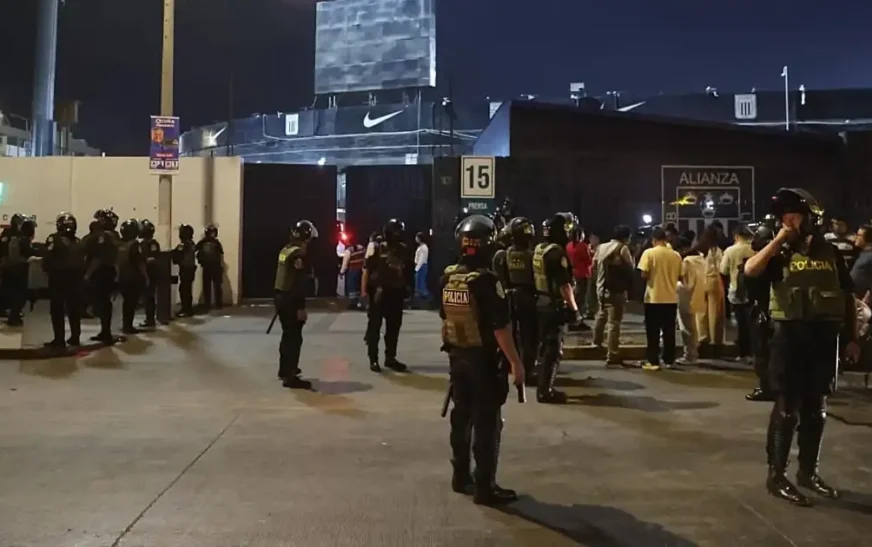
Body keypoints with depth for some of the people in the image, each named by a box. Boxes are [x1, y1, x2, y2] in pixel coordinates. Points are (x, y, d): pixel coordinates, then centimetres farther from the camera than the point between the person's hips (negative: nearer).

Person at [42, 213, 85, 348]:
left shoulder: (54, 239, -8)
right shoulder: (78, 241, 9)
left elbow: (48, 259, -12)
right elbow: (82, 261, 6)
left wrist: (47, 271, 4)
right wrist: (81, 274, 14)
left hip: (58, 278, -5)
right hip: (75, 278, 5)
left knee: (57, 310, 1)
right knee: (74, 309, 12)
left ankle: (59, 340, -1)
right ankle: (75, 337, 15)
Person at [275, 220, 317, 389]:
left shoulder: (285, 250, 12)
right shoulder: (298, 253, -17)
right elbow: (299, 283, -22)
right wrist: (301, 307, -21)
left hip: (281, 297, 10)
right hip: (290, 300, -10)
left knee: (288, 335, 22)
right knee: (294, 338, -4)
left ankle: (285, 369, 35)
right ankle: (290, 377, -2)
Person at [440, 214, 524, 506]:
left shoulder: (448, 277, 2)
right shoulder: (486, 281, -20)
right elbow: (501, 327, -21)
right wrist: (515, 362, -15)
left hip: (457, 355, 7)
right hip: (483, 358, -7)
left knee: (462, 415, 17)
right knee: (487, 422, 1)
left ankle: (461, 476, 27)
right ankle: (485, 487, 7)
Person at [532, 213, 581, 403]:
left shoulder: (538, 249, 9)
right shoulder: (556, 252, -19)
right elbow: (564, 284, -22)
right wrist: (574, 309, -18)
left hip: (541, 302, 9)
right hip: (554, 305, -9)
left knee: (545, 345, 17)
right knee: (554, 348, -2)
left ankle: (543, 386, 26)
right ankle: (546, 391, 2)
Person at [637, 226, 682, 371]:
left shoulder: (649, 253, -9)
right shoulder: (676, 255, 1)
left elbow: (644, 275, -13)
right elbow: (679, 275, 7)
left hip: (654, 298, -3)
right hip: (671, 298, 3)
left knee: (653, 332, 3)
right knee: (669, 331, 11)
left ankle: (653, 361, 3)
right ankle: (669, 360, 17)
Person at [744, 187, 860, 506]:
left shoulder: (831, 254, 8)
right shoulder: (781, 253, 0)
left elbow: (847, 298, 12)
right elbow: (750, 270, -20)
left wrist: (851, 338, 7)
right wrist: (778, 240, -15)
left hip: (825, 337, 4)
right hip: (791, 335, -3)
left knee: (815, 410, 12)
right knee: (787, 409, -1)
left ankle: (808, 472, 26)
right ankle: (776, 475, 8)